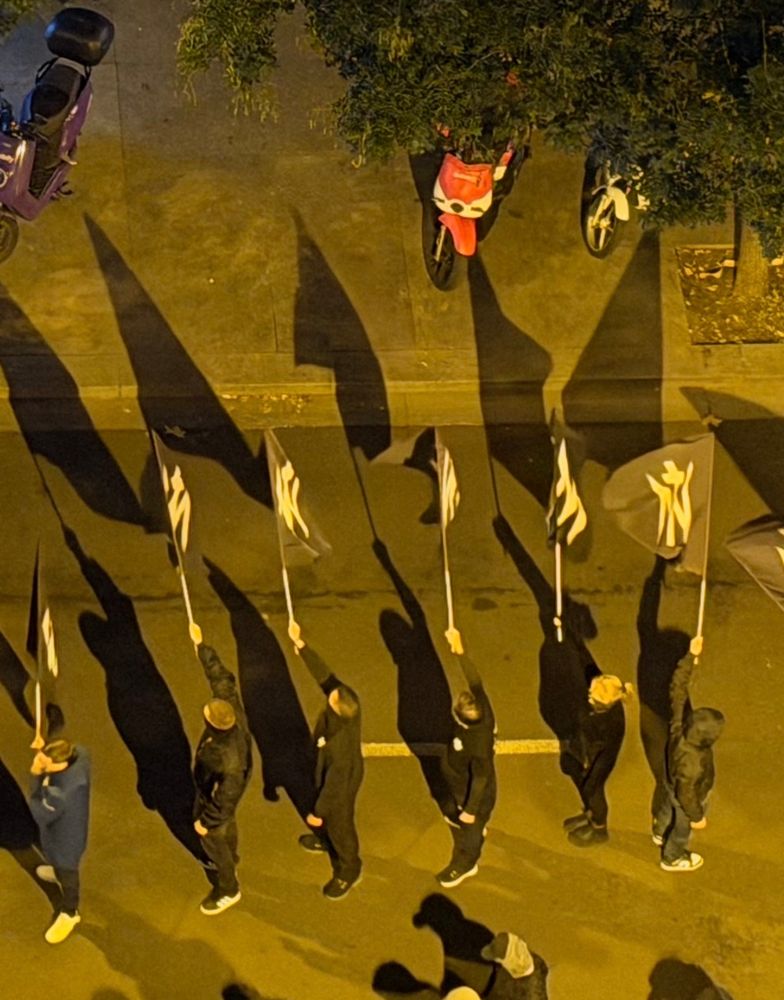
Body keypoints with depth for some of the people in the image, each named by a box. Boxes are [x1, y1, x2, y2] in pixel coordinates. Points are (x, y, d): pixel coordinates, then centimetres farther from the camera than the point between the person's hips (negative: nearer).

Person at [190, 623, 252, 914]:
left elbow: (225, 799, -33)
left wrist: (206, 821, -18)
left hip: (215, 799, -8)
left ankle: (228, 890, 45)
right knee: (227, 826, 35)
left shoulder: (228, 761, -48)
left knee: (212, 840, 20)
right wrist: (200, 644, -14)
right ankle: (230, 862, 65)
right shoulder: (231, 705, -33)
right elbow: (220, 674, -18)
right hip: (220, 791, 8)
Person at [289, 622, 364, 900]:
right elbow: (324, 674, -20)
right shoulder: (347, 700, -32)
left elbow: (333, 783, -31)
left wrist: (317, 813, -16)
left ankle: (349, 870, 47)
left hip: (340, 784, -7)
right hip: (329, 774, 7)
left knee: (339, 823, 20)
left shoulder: (341, 745, -46)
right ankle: (325, 841, 65)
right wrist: (300, 644, -24)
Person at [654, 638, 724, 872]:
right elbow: (687, 796, -31)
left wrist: (692, 656, -27)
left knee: (670, 807, 36)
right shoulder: (692, 763, -48)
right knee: (683, 826, 26)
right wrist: (697, 817, -13)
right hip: (688, 795, -6)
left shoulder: (682, 722, -36)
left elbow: (678, 687, -26)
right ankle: (673, 858, 56)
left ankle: (660, 833, 68)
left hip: (673, 780, 6)